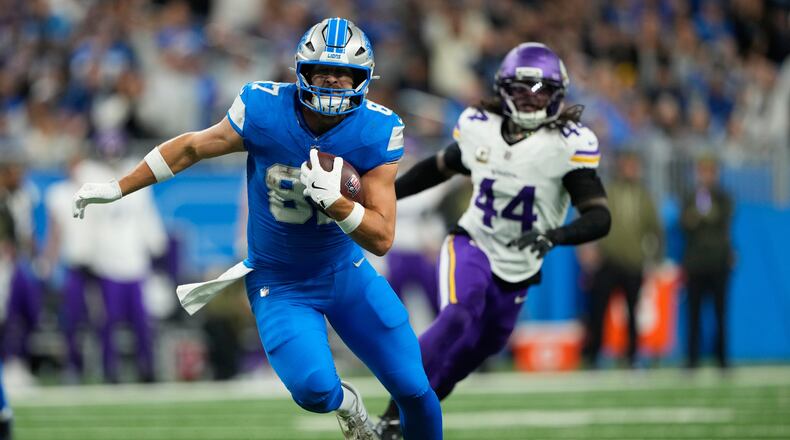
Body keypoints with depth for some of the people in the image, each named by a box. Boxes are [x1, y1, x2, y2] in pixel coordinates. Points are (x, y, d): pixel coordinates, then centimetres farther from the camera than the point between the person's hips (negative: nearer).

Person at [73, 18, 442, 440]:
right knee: (313, 388, -25)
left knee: (414, 391, 0)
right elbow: (192, 147, -3)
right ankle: (345, 405, 12)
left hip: (346, 270, 2)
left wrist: (334, 200, -35)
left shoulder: (376, 132, -18)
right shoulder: (263, 110, -21)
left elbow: (382, 239, -17)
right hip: (280, 283, -2)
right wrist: (118, 188, 4)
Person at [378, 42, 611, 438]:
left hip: (518, 269, 1)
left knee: (479, 348, 9)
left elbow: (599, 217, -20)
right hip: (472, 245, -1)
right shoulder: (479, 127, -5)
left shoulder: (569, 144, -15)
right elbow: (441, 166, 15)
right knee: (459, 316, -29)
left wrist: (556, 235, -39)